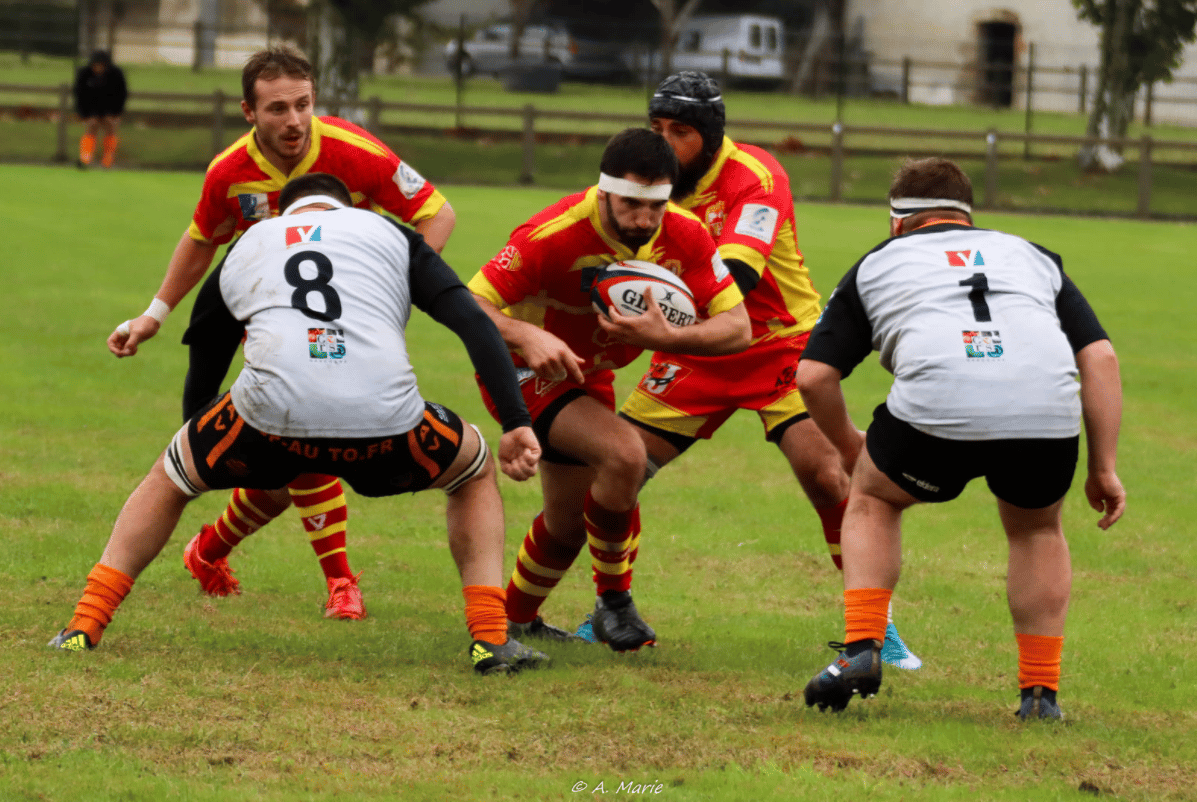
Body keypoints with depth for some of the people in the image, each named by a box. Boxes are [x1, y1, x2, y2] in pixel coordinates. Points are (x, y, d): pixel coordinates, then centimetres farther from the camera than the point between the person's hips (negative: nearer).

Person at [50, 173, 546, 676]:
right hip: (384, 421, -1)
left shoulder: (245, 247, 31)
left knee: (169, 478, 31)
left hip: (270, 414, 1)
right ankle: (491, 640, 17)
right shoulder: (389, 234, 25)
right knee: (475, 472, 30)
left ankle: (84, 627, 23)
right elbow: (474, 322, 12)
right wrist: (516, 423, 10)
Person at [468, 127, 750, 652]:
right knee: (623, 451, -29)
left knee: (568, 524, 18)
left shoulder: (684, 236, -19)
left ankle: (516, 620, 45)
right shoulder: (555, 234, -33)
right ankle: (613, 602, -11)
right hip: (528, 372, -6)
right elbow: (471, 305, -30)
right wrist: (528, 337, -49)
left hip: (588, 373, 6)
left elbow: (737, 328, -20)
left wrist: (665, 337, -37)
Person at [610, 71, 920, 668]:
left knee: (827, 477, -18)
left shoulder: (755, 176, -21)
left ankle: (878, 625, -5)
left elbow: (737, 273, -33)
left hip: (780, 344, -5)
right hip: (698, 352, 5)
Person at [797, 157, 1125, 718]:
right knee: (1037, 531, 31)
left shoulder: (879, 262, 28)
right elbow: (1100, 357, 19)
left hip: (934, 410, -2)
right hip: (1046, 414, 2)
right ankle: (1041, 693, 23)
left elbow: (814, 375, 21)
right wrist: (1104, 468, 21)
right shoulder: (1033, 258, 32)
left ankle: (861, 650, 15)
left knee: (873, 501, 29)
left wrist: (850, 447, 38)